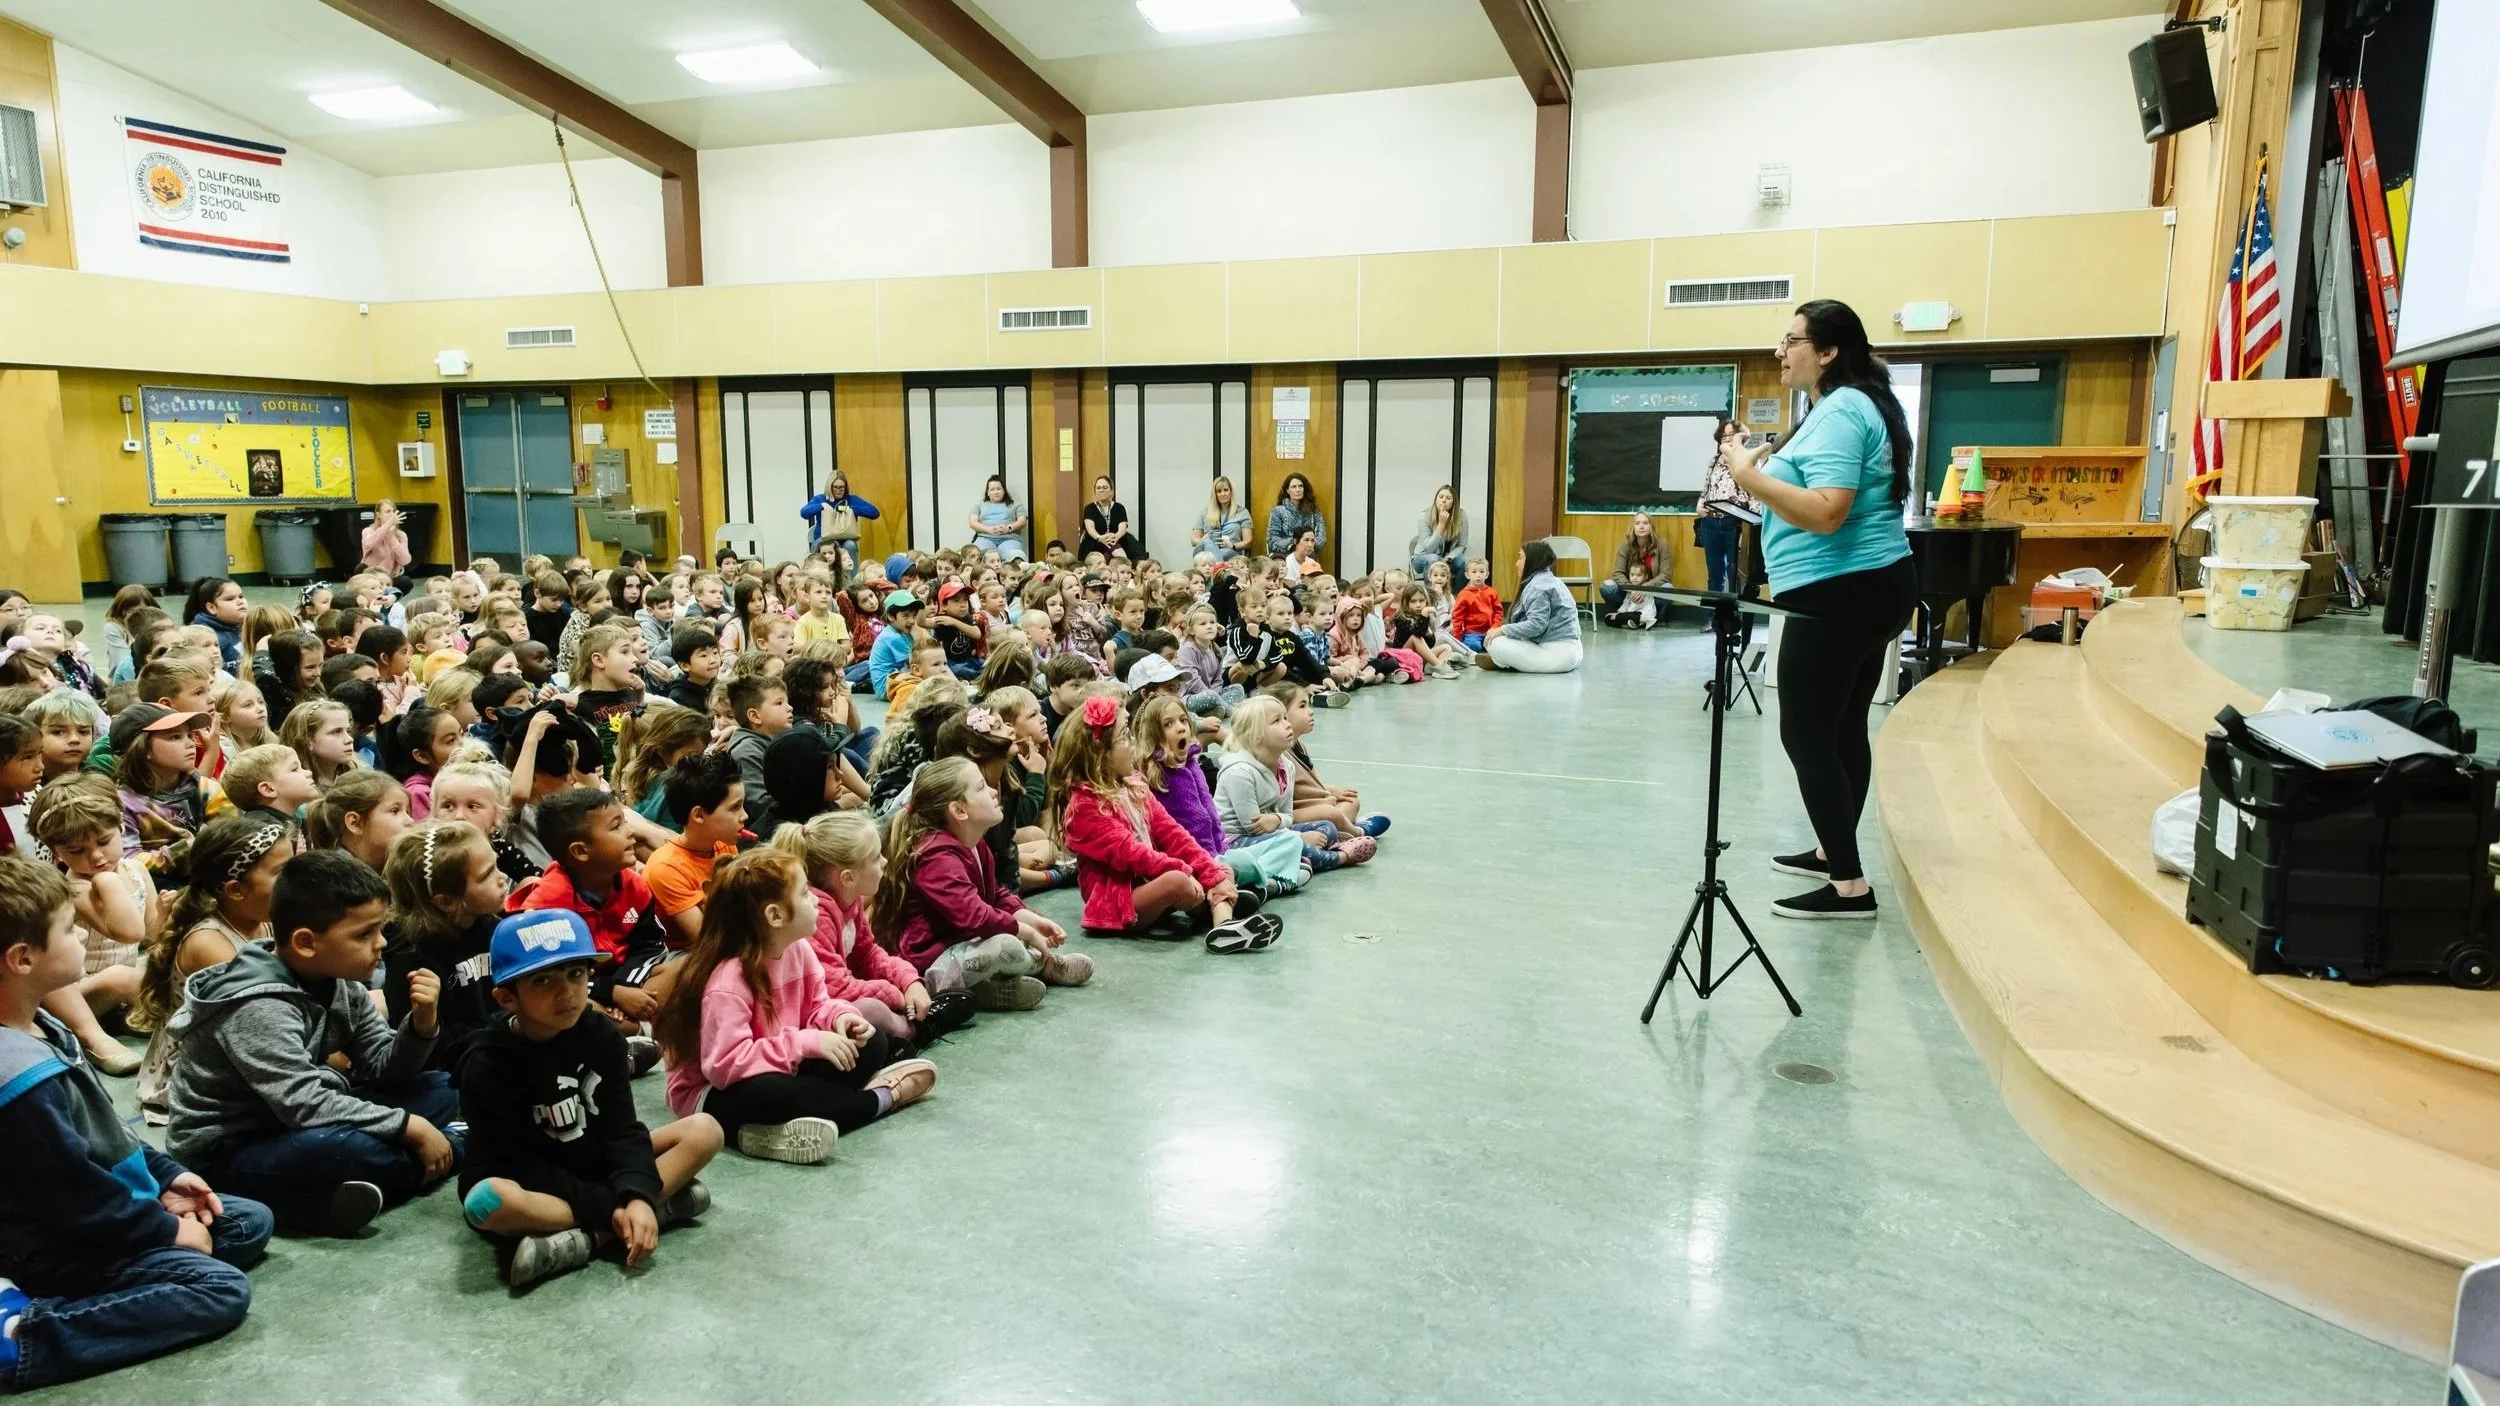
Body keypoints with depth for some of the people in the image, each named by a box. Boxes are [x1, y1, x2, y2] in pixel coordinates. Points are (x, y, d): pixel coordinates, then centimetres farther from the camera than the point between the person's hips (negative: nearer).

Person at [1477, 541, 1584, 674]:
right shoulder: (1546, 580, 19)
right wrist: (1506, 630, 8)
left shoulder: (1538, 586, -14)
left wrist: (1503, 630, -15)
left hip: (1558, 653, -11)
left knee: (1495, 643, -18)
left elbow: (1536, 625, -24)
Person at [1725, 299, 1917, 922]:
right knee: (1842, 729, 18)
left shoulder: (1839, 412, -17)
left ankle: (1849, 885, -5)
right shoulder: (1851, 406, 17)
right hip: (1868, 588, 11)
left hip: (1841, 594, -11)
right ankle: (1834, 852, 31)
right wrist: (1773, 473, 14)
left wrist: (1751, 476, -21)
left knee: (1806, 736, -7)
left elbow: (1827, 513, -27)